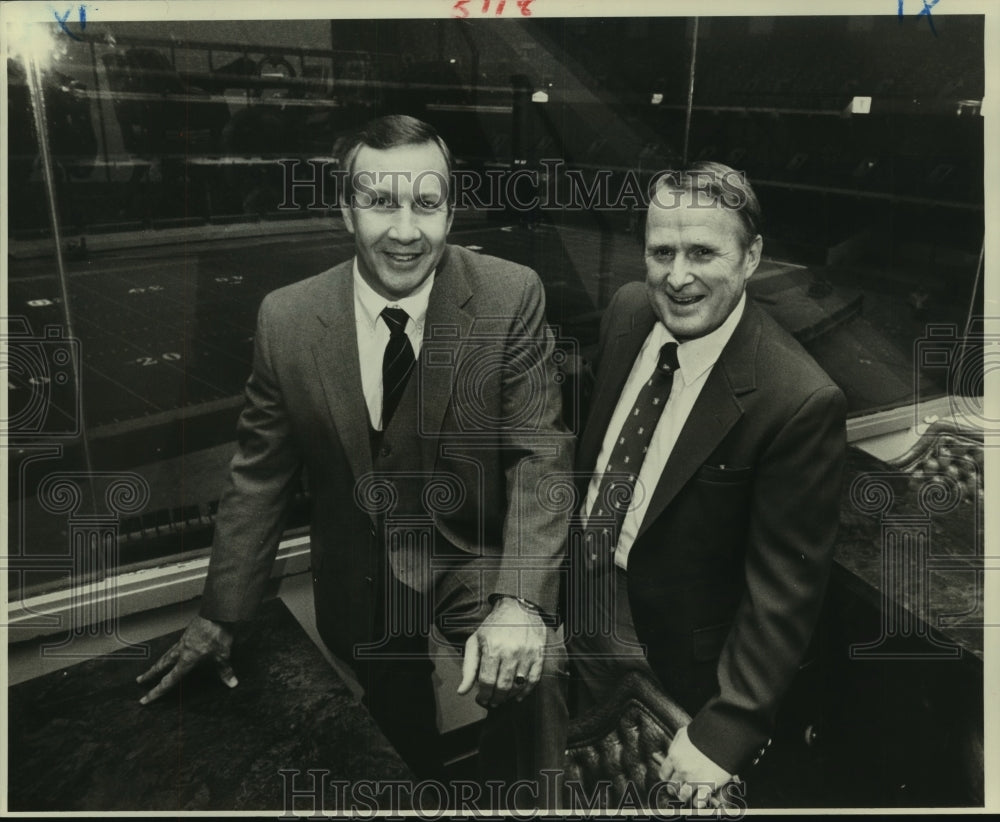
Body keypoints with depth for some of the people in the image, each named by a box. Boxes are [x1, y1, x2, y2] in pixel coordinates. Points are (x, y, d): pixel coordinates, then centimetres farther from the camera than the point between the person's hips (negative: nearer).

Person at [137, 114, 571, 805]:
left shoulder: (512, 297, -15)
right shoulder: (287, 319, -9)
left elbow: (539, 453, -16)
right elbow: (261, 473, -1)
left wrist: (520, 599, -31)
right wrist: (220, 616, 2)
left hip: (479, 556, -2)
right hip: (359, 586, 2)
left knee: (526, 674, -27)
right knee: (400, 756, 13)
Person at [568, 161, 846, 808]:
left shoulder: (800, 403, -30)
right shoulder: (628, 312, -10)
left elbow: (784, 591, -23)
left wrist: (727, 729, -20)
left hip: (682, 668, -5)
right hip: (586, 619, 6)